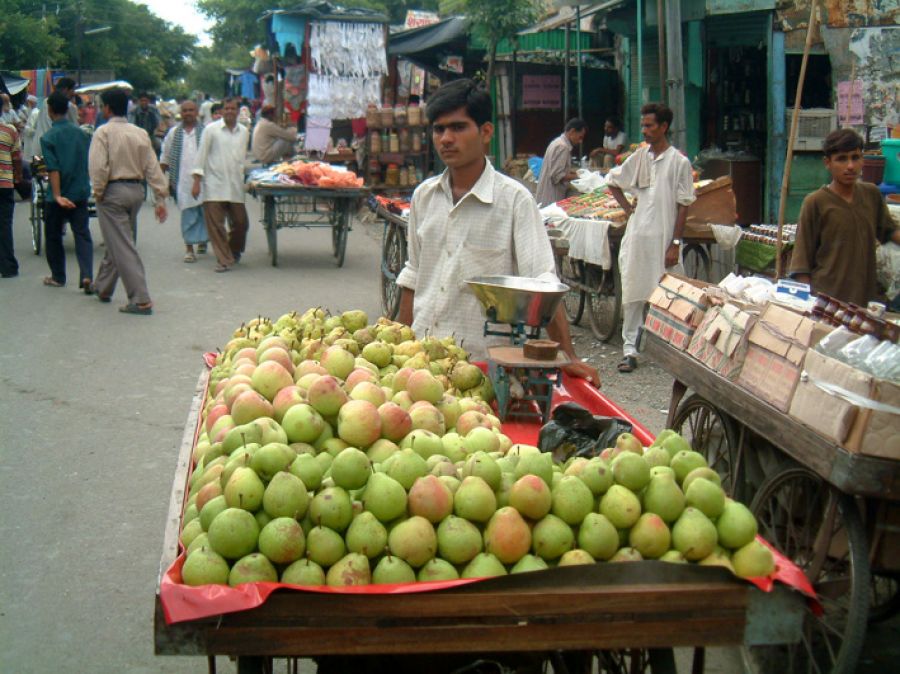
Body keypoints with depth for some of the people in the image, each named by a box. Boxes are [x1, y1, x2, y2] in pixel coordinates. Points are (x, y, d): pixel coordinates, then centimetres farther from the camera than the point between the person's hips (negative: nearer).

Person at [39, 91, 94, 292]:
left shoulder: (48, 137, -11)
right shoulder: (82, 134, 2)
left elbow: (53, 170, -18)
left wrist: (57, 195, -22)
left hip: (58, 195, -3)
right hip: (80, 193, 3)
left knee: (53, 236, 13)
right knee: (82, 234, 2)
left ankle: (58, 277, 23)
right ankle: (87, 275, -15)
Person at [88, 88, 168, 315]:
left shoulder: (104, 132, -10)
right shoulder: (140, 133, 5)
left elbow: (99, 166, -18)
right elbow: (153, 168, 4)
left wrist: (98, 192, -5)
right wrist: (161, 198, 5)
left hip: (113, 191, -6)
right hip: (136, 189, 6)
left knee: (122, 246, -5)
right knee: (118, 240, 21)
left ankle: (141, 300, -11)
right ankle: (103, 287, 37)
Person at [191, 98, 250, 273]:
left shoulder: (244, 132, 10)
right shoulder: (211, 130, -2)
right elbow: (202, 155, -1)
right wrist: (197, 181, -5)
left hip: (236, 185, 3)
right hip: (214, 184, -3)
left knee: (240, 222, 6)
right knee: (215, 224, -5)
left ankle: (234, 251, 32)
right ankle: (224, 260, 1)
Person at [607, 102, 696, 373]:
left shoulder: (679, 162, -4)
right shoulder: (639, 157, 9)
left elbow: (683, 206, -5)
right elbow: (613, 181, 23)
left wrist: (675, 244, -10)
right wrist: (627, 207, 9)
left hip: (663, 239, -4)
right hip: (637, 236, 4)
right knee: (632, 294, 4)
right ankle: (630, 349, 9)